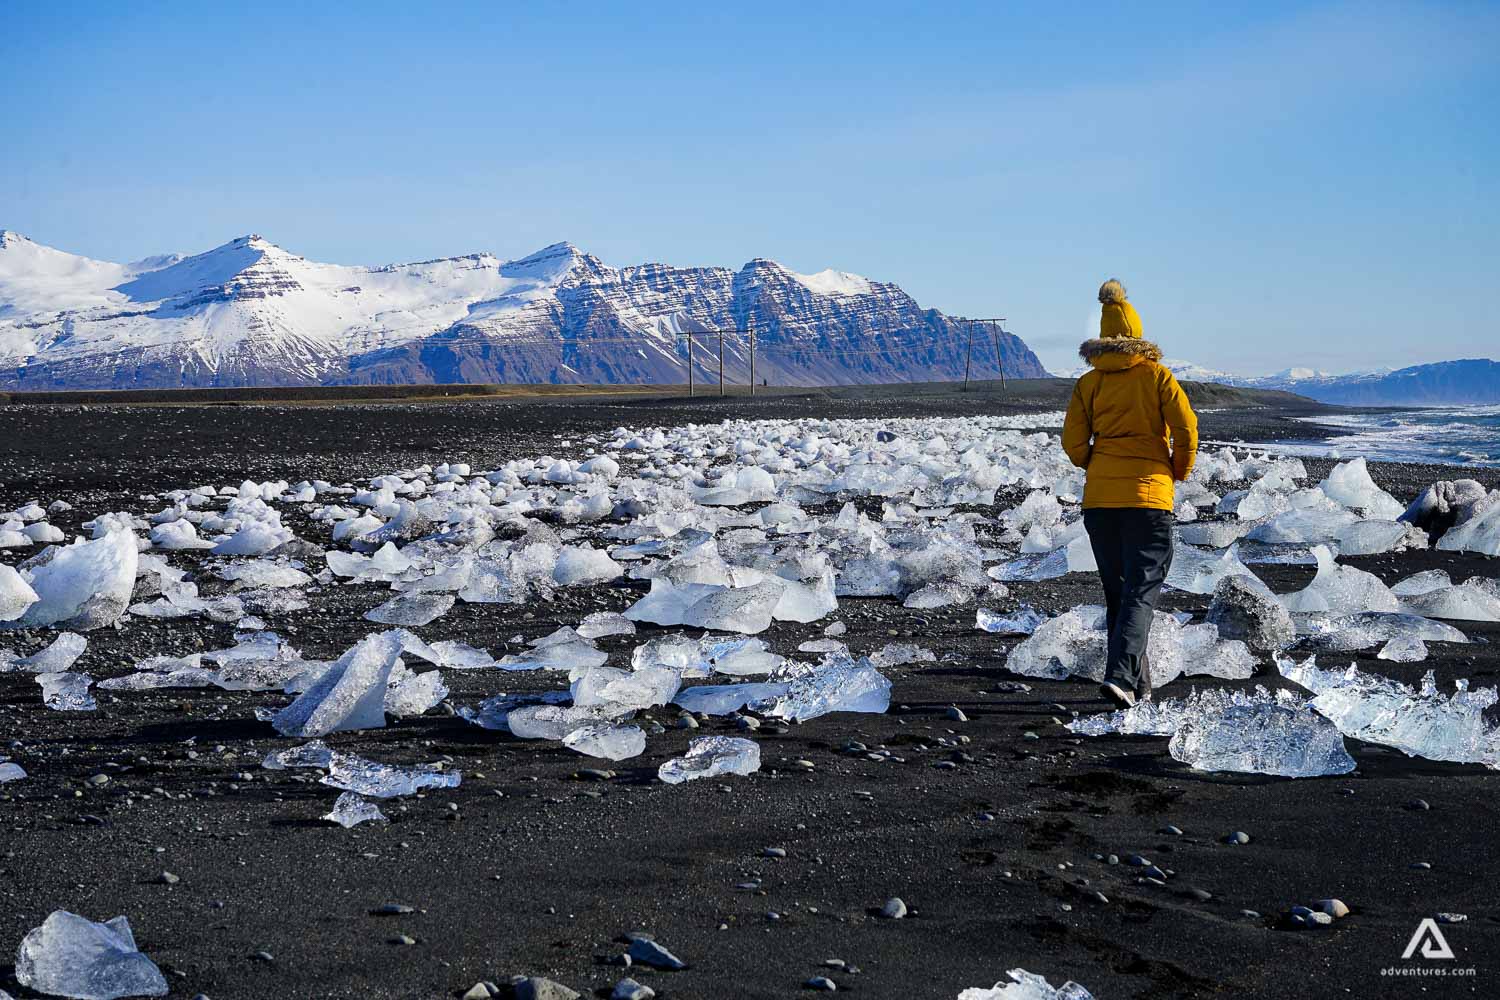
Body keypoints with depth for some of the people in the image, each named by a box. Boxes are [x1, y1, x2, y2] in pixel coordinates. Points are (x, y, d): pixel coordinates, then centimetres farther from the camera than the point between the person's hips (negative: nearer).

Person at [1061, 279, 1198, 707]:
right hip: (1149, 495, -3)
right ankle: (1120, 676, -20)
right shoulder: (1156, 375, 0)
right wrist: (1180, 472, 9)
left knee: (1116, 591, 14)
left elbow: (1074, 443, 2)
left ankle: (1138, 681, 19)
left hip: (1099, 496, 3)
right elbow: (1186, 427, -7)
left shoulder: (1088, 383, 6)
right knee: (1142, 590, -3)